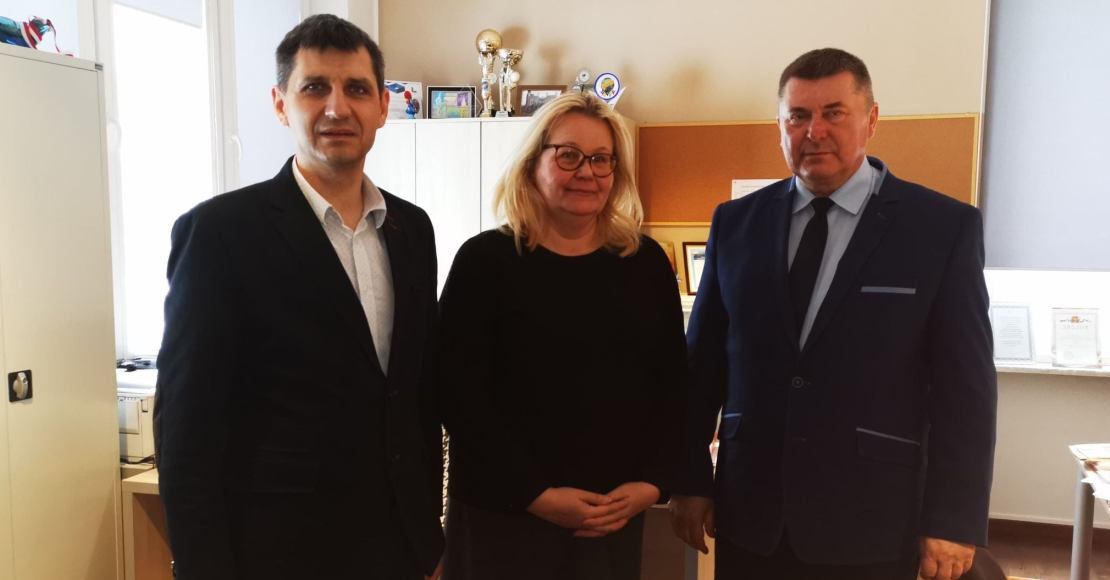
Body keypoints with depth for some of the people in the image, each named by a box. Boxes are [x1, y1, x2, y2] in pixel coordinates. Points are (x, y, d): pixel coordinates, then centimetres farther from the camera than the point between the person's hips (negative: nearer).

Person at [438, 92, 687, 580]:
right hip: (503, 511, -3)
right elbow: (460, 395, -11)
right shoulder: (485, 260, -7)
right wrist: (536, 494, -14)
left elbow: (671, 385, 6)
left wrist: (652, 481, -5)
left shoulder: (646, 262, 4)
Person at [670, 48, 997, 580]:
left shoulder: (944, 227, -5)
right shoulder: (737, 222, 2)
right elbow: (702, 359, 4)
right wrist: (689, 480, 5)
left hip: (869, 524, -2)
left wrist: (953, 521, -5)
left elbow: (964, 385, -4)